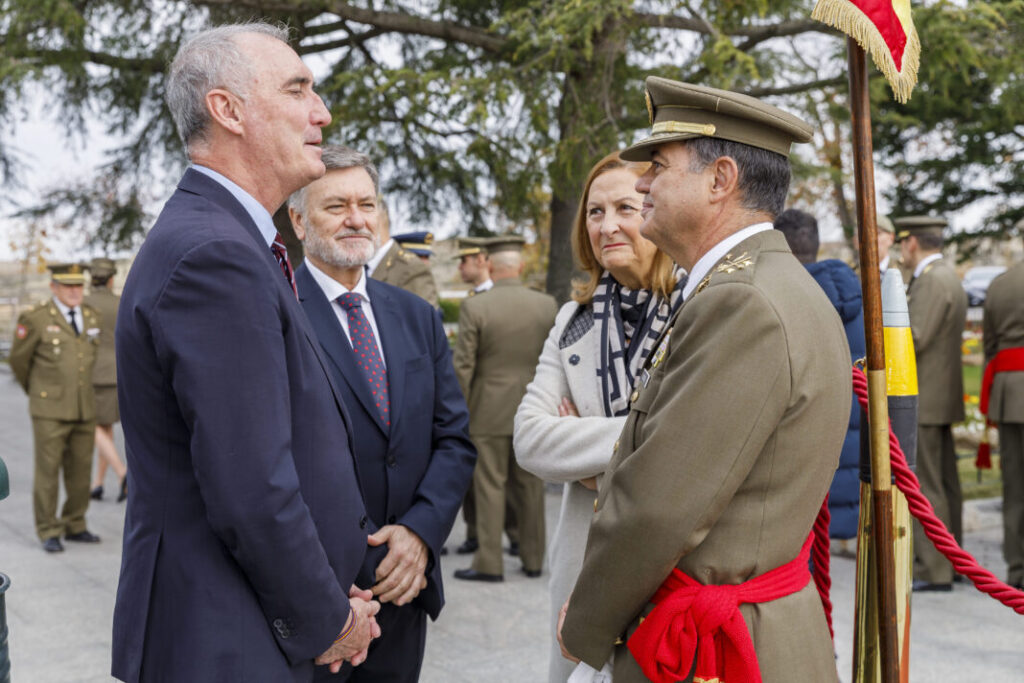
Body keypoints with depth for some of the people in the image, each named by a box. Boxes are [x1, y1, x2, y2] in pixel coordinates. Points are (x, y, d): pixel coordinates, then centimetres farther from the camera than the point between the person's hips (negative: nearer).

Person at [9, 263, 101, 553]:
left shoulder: (91, 317, 7)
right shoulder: (35, 319, -9)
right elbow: (18, 360, 3)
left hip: (84, 409, 5)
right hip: (50, 411, -5)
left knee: (81, 470, 8)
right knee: (48, 471, -1)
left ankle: (75, 527, 20)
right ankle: (48, 532, 8)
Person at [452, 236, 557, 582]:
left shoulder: (474, 307, -10)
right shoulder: (548, 306, 0)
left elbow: (463, 366, -10)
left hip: (489, 411, -3)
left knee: (490, 486, 3)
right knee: (530, 486, 12)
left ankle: (489, 563, 7)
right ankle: (533, 559, 22)